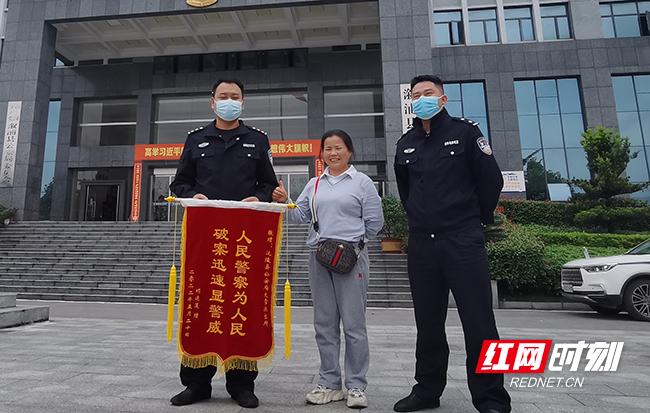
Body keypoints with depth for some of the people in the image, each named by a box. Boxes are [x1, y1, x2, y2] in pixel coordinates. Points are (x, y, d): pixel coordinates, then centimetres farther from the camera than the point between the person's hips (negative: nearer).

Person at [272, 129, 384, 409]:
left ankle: (356, 386, 15)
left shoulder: (362, 182, 2)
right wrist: (284, 202, -9)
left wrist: (350, 240, 6)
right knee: (324, 324, 10)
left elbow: (374, 222, 1)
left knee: (353, 324, 1)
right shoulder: (314, 184, 14)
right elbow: (300, 215, 7)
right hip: (318, 257, 4)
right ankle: (330, 383, 23)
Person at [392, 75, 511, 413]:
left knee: (478, 322, -3)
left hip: (463, 241, -4)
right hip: (421, 243, 4)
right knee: (428, 322, 11)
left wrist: (477, 219, 9)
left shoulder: (465, 131, 2)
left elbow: (492, 180, 2)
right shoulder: (405, 144, 14)